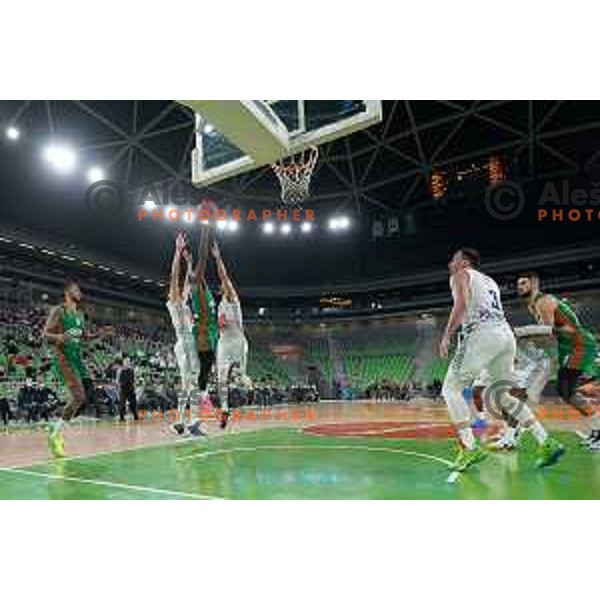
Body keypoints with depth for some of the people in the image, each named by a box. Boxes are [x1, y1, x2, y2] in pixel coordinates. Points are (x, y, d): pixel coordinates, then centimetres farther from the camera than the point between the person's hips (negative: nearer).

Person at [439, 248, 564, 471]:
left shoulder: (460, 275, 9)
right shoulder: (489, 280, 32)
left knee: (451, 388, 0)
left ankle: (470, 448, -9)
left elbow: (461, 304, -11)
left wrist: (446, 336, -10)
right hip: (506, 334, 8)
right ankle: (547, 443, 14)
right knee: (503, 394, 19)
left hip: (482, 334, -8)